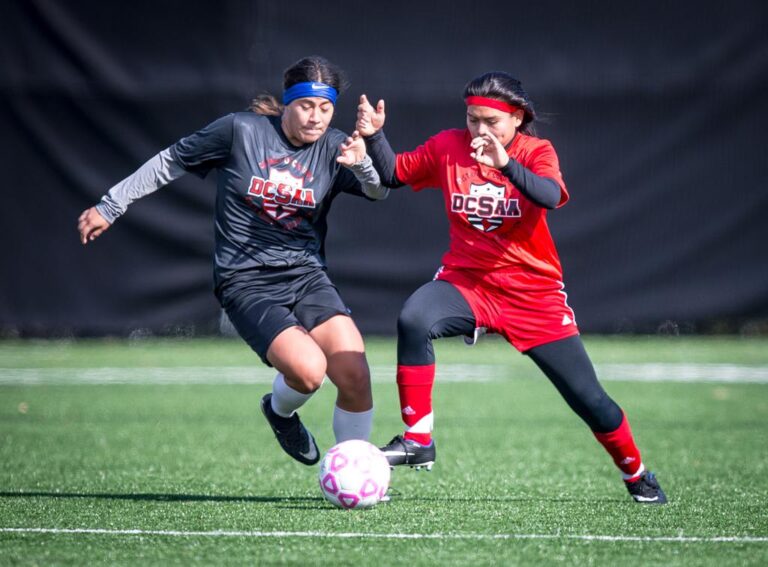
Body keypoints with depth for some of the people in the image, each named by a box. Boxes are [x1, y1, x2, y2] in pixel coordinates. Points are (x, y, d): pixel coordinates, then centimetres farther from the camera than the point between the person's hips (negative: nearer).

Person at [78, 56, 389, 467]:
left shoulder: (334, 148, 2)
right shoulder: (240, 130, -5)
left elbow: (379, 190, -13)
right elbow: (171, 161, 7)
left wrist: (363, 162, -36)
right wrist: (109, 207, 12)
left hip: (306, 277, 3)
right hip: (247, 284, -3)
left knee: (355, 376, -16)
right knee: (308, 369, -25)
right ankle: (280, 411, 12)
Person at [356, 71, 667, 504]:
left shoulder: (537, 151, -8)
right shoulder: (448, 147, 0)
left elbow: (551, 197, -29)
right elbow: (393, 174, 8)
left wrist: (505, 164, -44)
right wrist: (375, 136, -11)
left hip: (535, 293, -1)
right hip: (466, 281, 1)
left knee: (589, 400, 1)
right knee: (413, 320, -32)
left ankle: (637, 475, 28)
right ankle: (418, 441, -22)